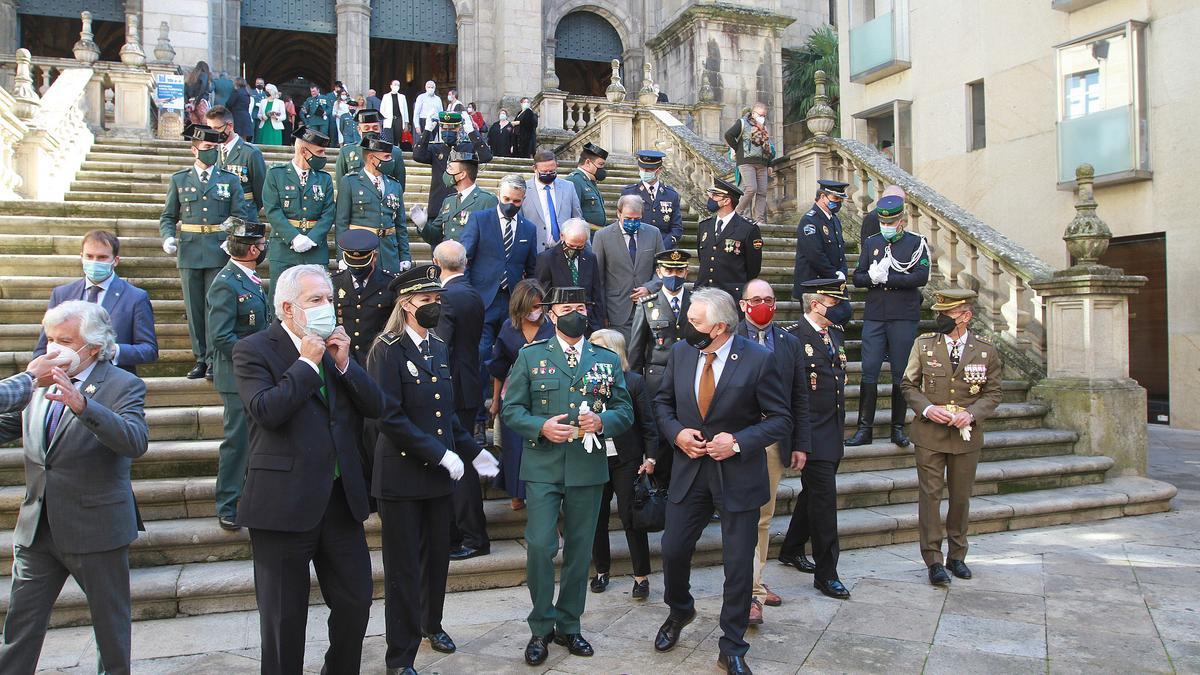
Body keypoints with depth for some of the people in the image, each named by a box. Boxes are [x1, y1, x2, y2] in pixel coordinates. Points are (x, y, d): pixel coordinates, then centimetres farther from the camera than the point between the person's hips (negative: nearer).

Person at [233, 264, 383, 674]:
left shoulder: (336, 345, 10)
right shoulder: (253, 350, -6)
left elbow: (375, 406, 4)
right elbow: (266, 411, -22)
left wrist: (343, 362, -8)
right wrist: (308, 362, -16)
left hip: (341, 498, 5)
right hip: (285, 504, -5)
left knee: (356, 602, 14)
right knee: (284, 618, 9)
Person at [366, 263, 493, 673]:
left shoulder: (439, 349, 10)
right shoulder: (388, 350, -12)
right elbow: (389, 418, -19)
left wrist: (473, 451, 10)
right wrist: (440, 454, -20)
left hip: (439, 474, 7)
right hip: (401, 475, -6)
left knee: (438, 555, 18)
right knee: (403, 567, 4)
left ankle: (431, 623, 42)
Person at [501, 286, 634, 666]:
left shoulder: (607, 360, 10)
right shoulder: (531, 357, 5)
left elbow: (625, 412, 8)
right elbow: (511, 410, 1)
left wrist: (601, 421, -13)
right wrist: (541, 427, -17)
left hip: (588, 468, 2)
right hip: (543, 467, -2)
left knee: (580, 551, 10)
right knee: (539, 547, -7)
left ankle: (568, 626, 26)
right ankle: (540, 629, 12)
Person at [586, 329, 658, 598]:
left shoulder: (633, 382, -5)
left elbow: (647, 423, -2)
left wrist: (650, 457, -6)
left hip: (626, 461, -3)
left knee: (631, 517, 0)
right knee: (597, 517, 10)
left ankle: (641, 577, 12)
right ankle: (601, 570, 27)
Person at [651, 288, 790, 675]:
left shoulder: (758, 360, -15)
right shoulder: (680, 352, -2)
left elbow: (781, 419, -8)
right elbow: (663, 402, 11)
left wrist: (739, 442, -20)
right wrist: (676, 432, -8)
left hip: (738, 475, -3)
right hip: (689, 469, 4)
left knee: (739, 566, 5)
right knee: (673, 550, 12)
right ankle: (679, 612, 44)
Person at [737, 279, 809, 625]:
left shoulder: (790, 343, 8)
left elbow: (800, 398, 9)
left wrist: (800, 444, 6)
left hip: (775, 443, 5)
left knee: (764, 517, 15)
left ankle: (754, 582, 29)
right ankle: (750, 593, -1)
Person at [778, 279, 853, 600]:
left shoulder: (835, 334, 13)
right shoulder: (793, 336, -14)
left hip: (834, 432, 9)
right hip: (812, 433, -8)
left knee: (815, 493, 18)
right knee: (825, 496, -8)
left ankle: (791, 550, 36)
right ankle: (826, 573, 1)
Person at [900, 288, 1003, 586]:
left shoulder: (986, 350, -2)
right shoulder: (924, 344, -2)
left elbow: (993, 392, 4)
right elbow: (908, 383, 4)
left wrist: (972, 414, -14)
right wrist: (926, 408, -13)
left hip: (966, 434, 1)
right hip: (930, 432, -1)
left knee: (961, 497, 12)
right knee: (930, 495, -2)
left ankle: (957, 556, 28)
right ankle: (934, 561, 6)